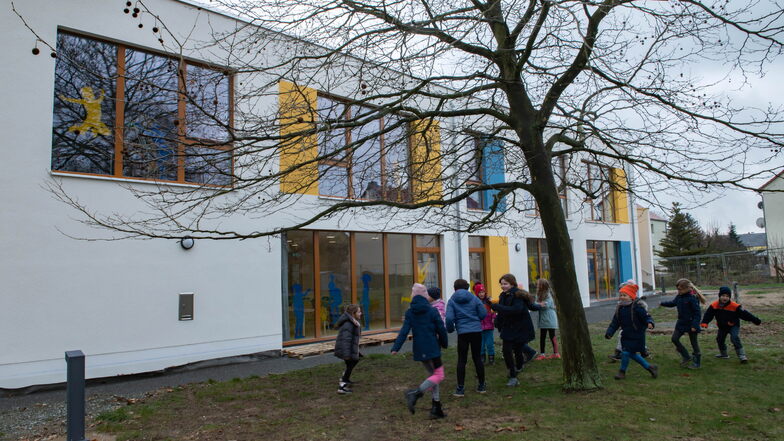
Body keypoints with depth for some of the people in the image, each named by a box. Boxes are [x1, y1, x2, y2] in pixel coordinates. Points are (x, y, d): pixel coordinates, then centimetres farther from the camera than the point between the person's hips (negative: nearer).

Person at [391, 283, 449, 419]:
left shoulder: (409, 312, 1)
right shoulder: (432, 311, -8)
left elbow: (404, 331, -7)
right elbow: (441, 329, -5)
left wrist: (396, 347, -9)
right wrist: (444, 343, 12)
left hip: (419, 350, 5)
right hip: (432, 348, -5)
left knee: (432, 375, 17)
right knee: (439, 375, -2)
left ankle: (436, 409, 16)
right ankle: (416, 393, -21)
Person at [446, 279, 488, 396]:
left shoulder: (452, 300, -3)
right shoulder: (474, 298, 2)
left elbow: (449, 318, -12)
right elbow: (484, 313, 0)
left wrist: (450, 329, 6)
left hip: (462, 333, -2)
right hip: (476, 331, 2)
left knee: (462, 360, 4)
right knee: (477, 358, 12)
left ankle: (460, 388, 5)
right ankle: (482, 385, 19)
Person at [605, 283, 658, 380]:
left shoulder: (636, 307, -14)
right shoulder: (619, 308, 5)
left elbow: (646, 316, -14)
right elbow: (615, 322, 8)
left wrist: (649, 323, -36)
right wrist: (609, 332, 1)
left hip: (636, 336, -7)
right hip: (626, 336, 7)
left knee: (626, 353, -9)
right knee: (632, 354, 14)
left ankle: (622, 372, 12)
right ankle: (649, 367, 33)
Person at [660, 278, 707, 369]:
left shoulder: (692, 298, -20)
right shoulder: (679, 296, 2)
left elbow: (697, 313, -20)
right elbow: (672, 303, 19)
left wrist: (694, 325, -23)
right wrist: (662, 303, 6)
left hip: (691, 324, -7)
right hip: (681, 323, 7)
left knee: (694, 343, 6)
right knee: (674, 338, 3)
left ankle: (696, 363, 19)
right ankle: (686, 357, 18)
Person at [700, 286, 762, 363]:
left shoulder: (734, 306, -24)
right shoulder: (714, 305, -16)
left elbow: (744, 314, -20)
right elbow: (708, 314, -14)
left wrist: (756, 320, -20)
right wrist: (704, 323, -28)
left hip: (733, 326, -5)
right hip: (722, 326, 5)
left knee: (735, 338, -24)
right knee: (720, 339, 16)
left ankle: (742, 356, -16)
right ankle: (723, 354, 39)